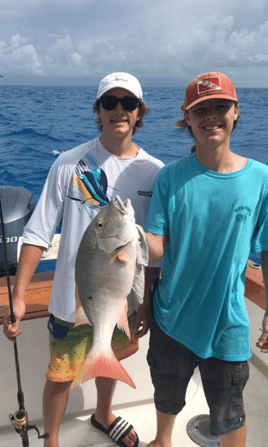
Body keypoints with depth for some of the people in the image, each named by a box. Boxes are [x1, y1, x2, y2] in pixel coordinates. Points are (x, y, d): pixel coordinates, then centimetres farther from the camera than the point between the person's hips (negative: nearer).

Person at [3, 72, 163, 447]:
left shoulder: (154, 172, -6)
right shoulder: (70, 164, -14)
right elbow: (38, 233, -12)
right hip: (74, 300, -3)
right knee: (61, 376, 13)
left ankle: (103, 415, 57)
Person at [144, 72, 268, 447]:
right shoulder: (172, 177, -9)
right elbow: (157, 249, -13)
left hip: (228, 324, -1)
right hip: (171, 318, 2)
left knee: (229, 416, 19)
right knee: (166, 398, 26)